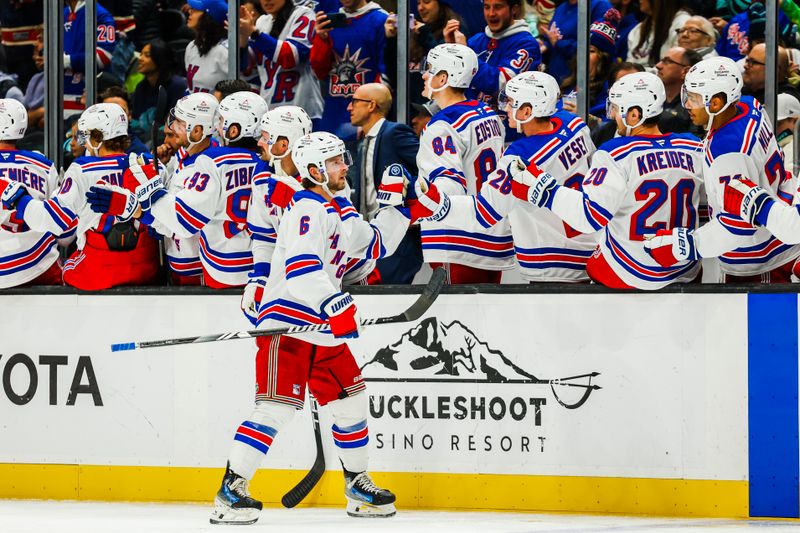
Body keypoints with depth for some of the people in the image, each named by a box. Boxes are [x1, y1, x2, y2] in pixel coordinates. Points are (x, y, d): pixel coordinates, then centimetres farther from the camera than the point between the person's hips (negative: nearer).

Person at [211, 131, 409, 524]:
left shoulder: (341, 212, 16)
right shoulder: (308, 209, -14)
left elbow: (376, 244, 28)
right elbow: (300, 266, -28)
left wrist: (396, 206, 16)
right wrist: (334, 304, -36)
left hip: (324, 329, 10)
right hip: (286, 326, -10)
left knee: (351, 401, 13)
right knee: (277, 407, -15)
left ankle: (358, 486, 26)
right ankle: (231, 490, -12)